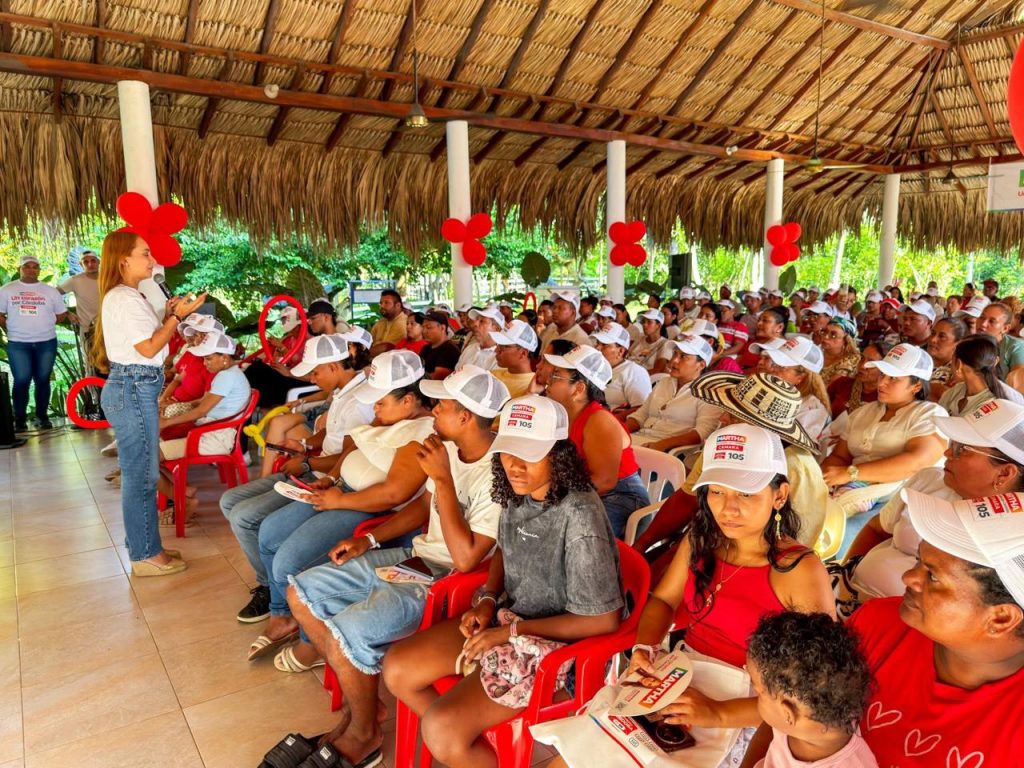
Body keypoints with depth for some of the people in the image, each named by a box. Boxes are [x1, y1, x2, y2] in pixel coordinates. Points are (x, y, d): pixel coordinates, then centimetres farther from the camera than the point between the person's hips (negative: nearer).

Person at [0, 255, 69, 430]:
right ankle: (20, 419, 7)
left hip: (46, 342, 1)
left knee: (42, 380, 5)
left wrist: (44, 326, 5)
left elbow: (62, 314, 11)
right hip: (18, 344, -1)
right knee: (21, 381, -3)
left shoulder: (50, 291, 7)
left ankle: (42, 416, 14)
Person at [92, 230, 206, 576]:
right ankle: (145, 556, 5)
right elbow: (148, 348, -17)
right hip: (134, 390, -11)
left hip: (133, 388, 11)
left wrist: (168, 315, 11)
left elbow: (145, 339, 17)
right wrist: (177, 316, -12)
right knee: (141, 474, -4)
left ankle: (144, 546, 24)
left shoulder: (124, 296, 17)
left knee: (141, 472, 14)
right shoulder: (125, 298, -15)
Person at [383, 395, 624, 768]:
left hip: (557, 643, -8)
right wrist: (487, 600, -3)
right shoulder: (518, 494, -5)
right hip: (509, 618, 8)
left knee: (441, 728, -20)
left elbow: (604, 620, -21)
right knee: (397, 668, 1)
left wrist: (513, 632, -18)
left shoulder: (579, 515, -28)